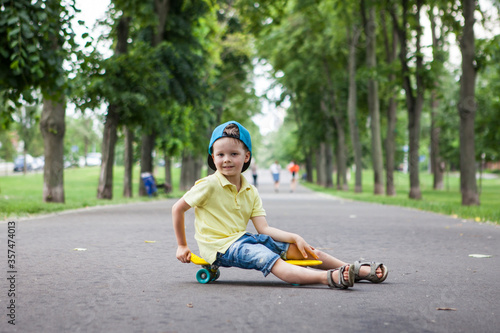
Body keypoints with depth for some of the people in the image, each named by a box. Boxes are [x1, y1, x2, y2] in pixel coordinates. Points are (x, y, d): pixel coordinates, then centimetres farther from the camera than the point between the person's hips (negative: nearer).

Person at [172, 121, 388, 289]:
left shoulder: (250, 192, 9)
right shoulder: (209, 185, -9)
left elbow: (263, 229, 2)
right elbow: (177, 208, -4)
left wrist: (295, 238, -10)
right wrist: (182, 246, 0)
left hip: (241, 238, 7)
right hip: (221, 246, -7)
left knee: (295, 248, -2)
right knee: (271, 260, -30)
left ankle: (356, 270, 2)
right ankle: (328, 278, -51)